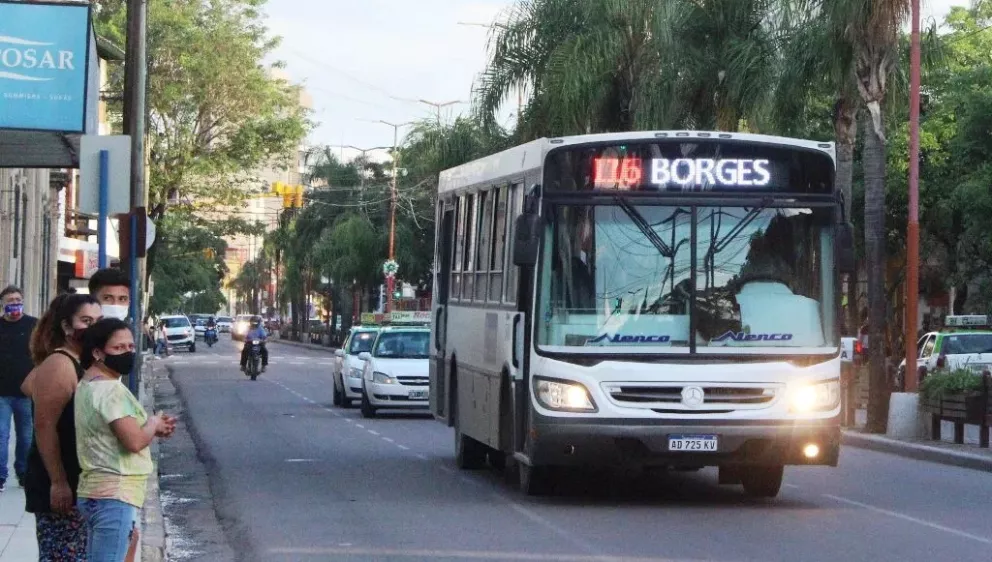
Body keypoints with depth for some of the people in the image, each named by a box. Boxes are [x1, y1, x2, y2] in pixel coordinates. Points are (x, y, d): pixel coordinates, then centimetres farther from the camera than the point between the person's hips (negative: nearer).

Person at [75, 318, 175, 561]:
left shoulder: (90, 385, 15)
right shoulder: (110, 389, -18)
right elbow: (134, 441, -25)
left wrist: (152, 427, 10)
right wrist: (154, 424, -4)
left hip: (99, 492, 11)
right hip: (114, 496, -11)